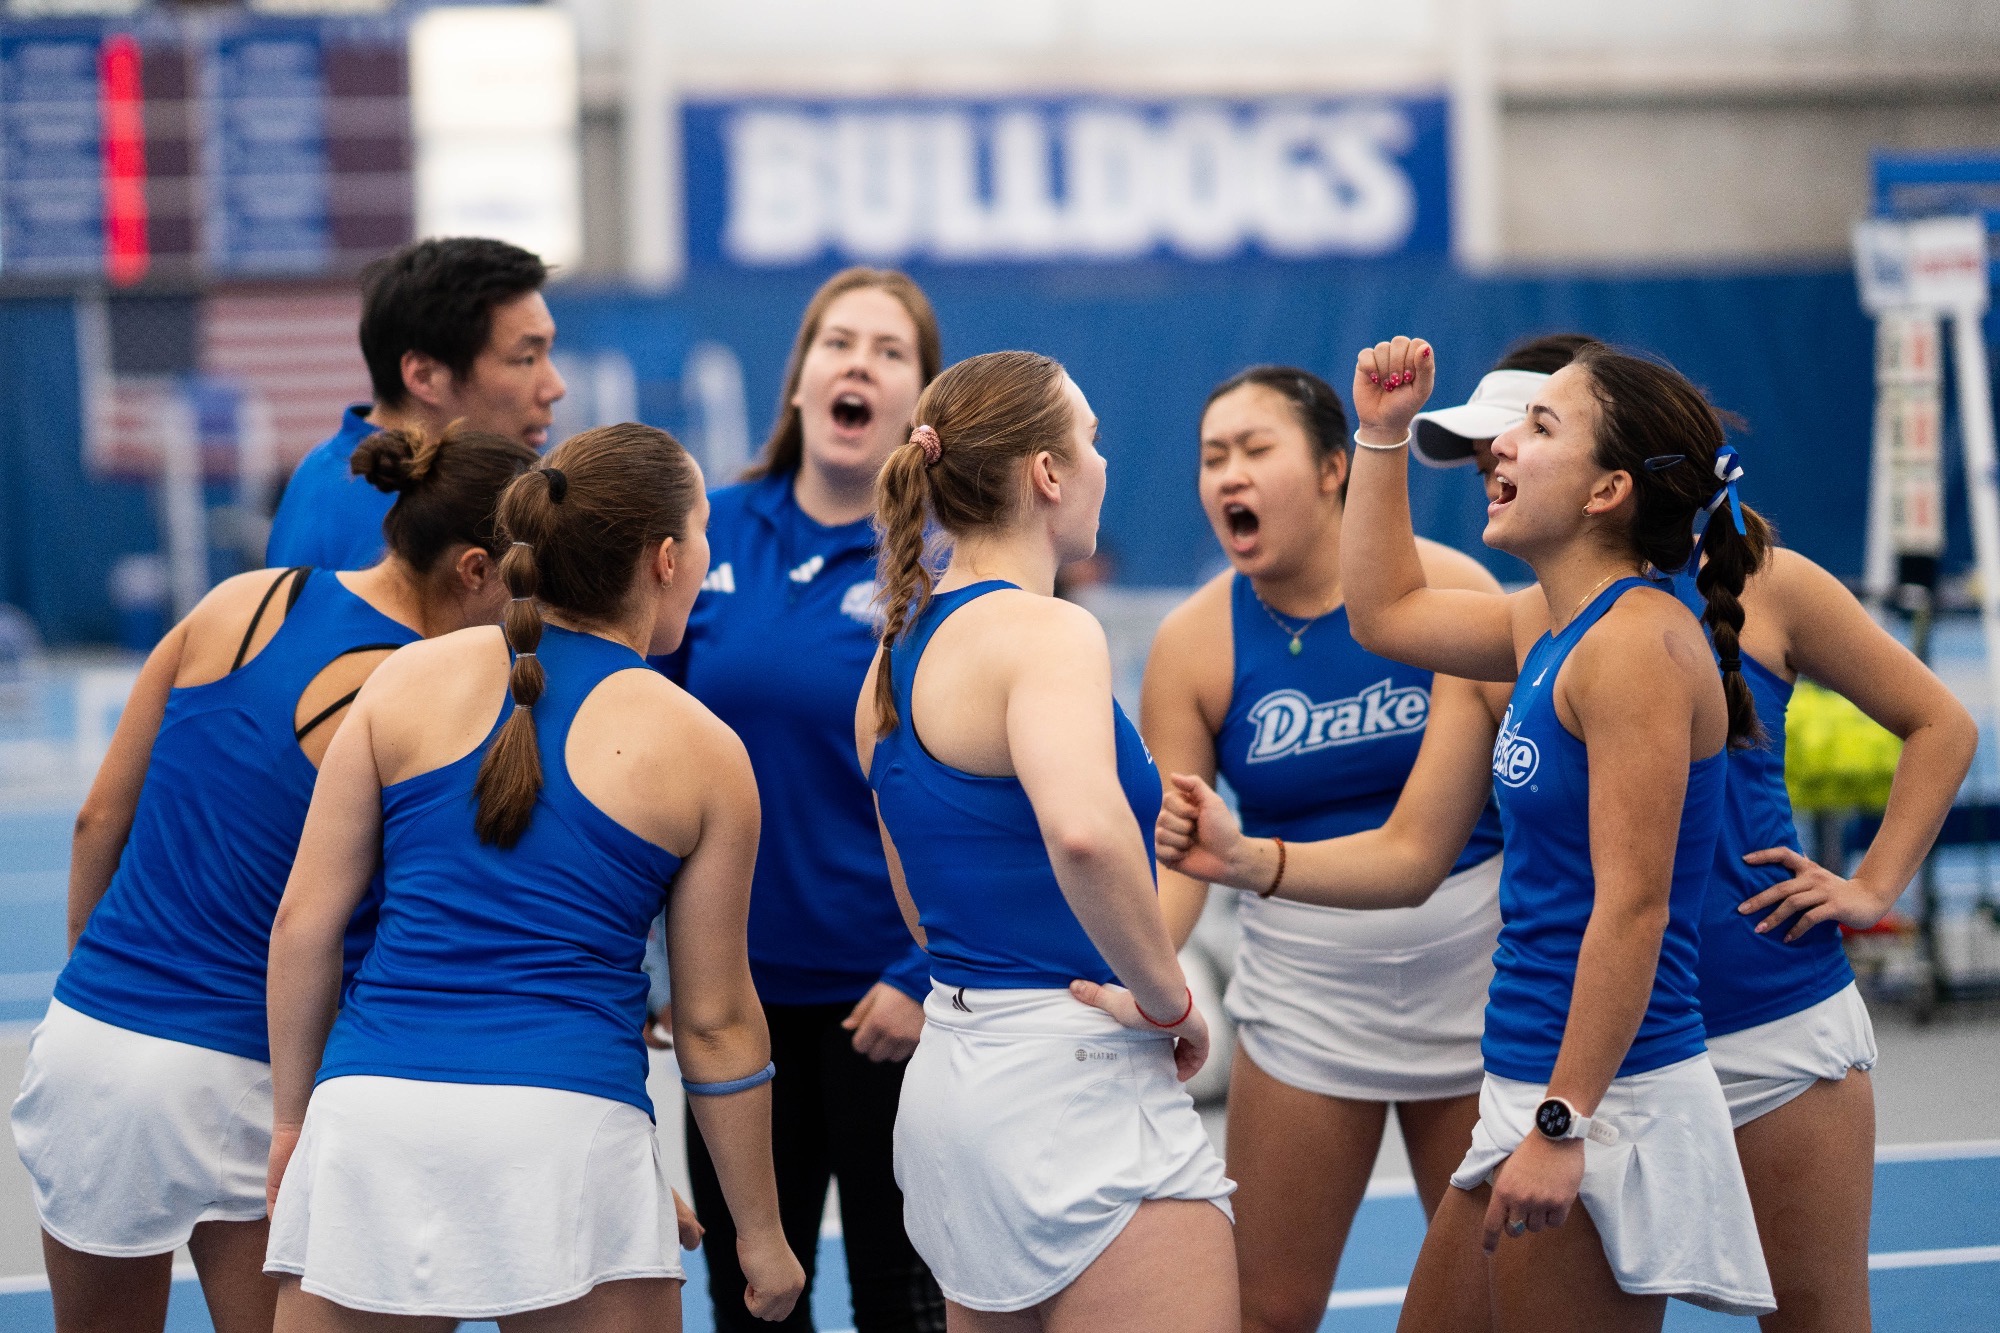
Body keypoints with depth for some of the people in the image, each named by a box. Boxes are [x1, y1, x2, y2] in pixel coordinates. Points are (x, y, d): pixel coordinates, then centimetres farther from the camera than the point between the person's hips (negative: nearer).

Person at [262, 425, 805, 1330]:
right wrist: (761, 1233, 17)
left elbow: (304, 923, 7)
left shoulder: (412, 680, 8)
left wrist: (291, 1117, 19)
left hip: (370, 1107, 2)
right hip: (567, 1126, -2)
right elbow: (714, 1024, 8)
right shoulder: (701, 754, 4)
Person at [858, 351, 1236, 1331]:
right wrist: (1168, 997, -20)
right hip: (1074, 1086, -10)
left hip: (953, 1067, 10)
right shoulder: (1044, 632, -14)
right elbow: (1083, 831, -33)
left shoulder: (900, 653, 14)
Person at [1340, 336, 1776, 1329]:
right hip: (1532, 1094, 9)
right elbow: (1386, 612, 31)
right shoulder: (1552, 626, 11)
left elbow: (1632, 905, -21)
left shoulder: (1638, 641, -16)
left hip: (1609, 1102, -9)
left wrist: (1562, 1126, -23)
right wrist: (1383, 434, 26)